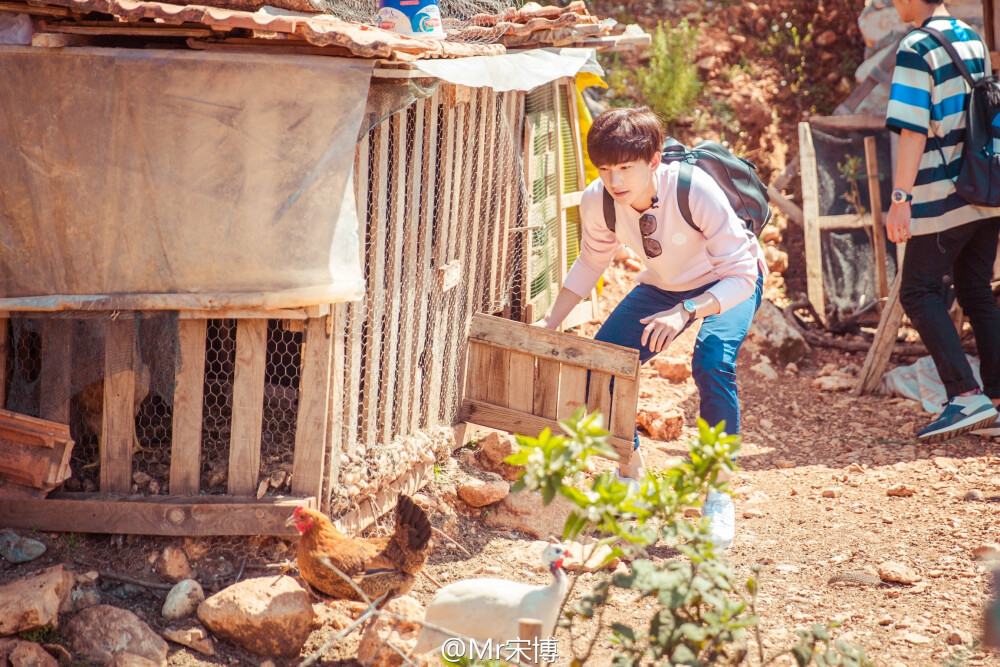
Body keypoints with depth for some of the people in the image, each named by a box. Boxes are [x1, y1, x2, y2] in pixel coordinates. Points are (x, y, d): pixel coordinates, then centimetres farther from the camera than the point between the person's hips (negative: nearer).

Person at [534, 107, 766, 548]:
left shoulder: (695, 190, -36)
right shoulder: (597, 201, -22)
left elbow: (739, 276, -34)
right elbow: (591, 262, 0)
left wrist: (685, 312, -50)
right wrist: (550, 322, -10)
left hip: (730, 282, -5)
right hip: (663, 284, 5)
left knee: (712, 362, -31)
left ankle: (719, 498, -14)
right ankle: (631, 473, 15)